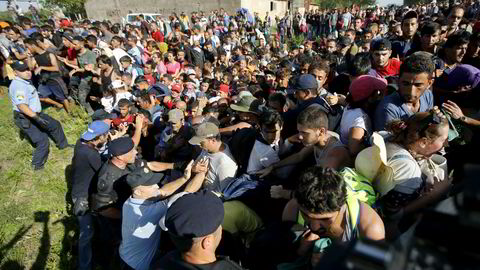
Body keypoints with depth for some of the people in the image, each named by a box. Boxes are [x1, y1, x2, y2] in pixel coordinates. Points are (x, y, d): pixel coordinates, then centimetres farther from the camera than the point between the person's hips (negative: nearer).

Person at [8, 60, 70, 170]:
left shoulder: (26, 81, 8)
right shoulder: (18, 85, -25)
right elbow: (21, 106, -37)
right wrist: (36, 117, -43)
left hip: (35, 114, 11)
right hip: (25, 119, -10)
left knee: (55, 125, 22)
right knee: (43, 142, -12)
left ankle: (63, 144, 43)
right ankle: (37, 165, 7)